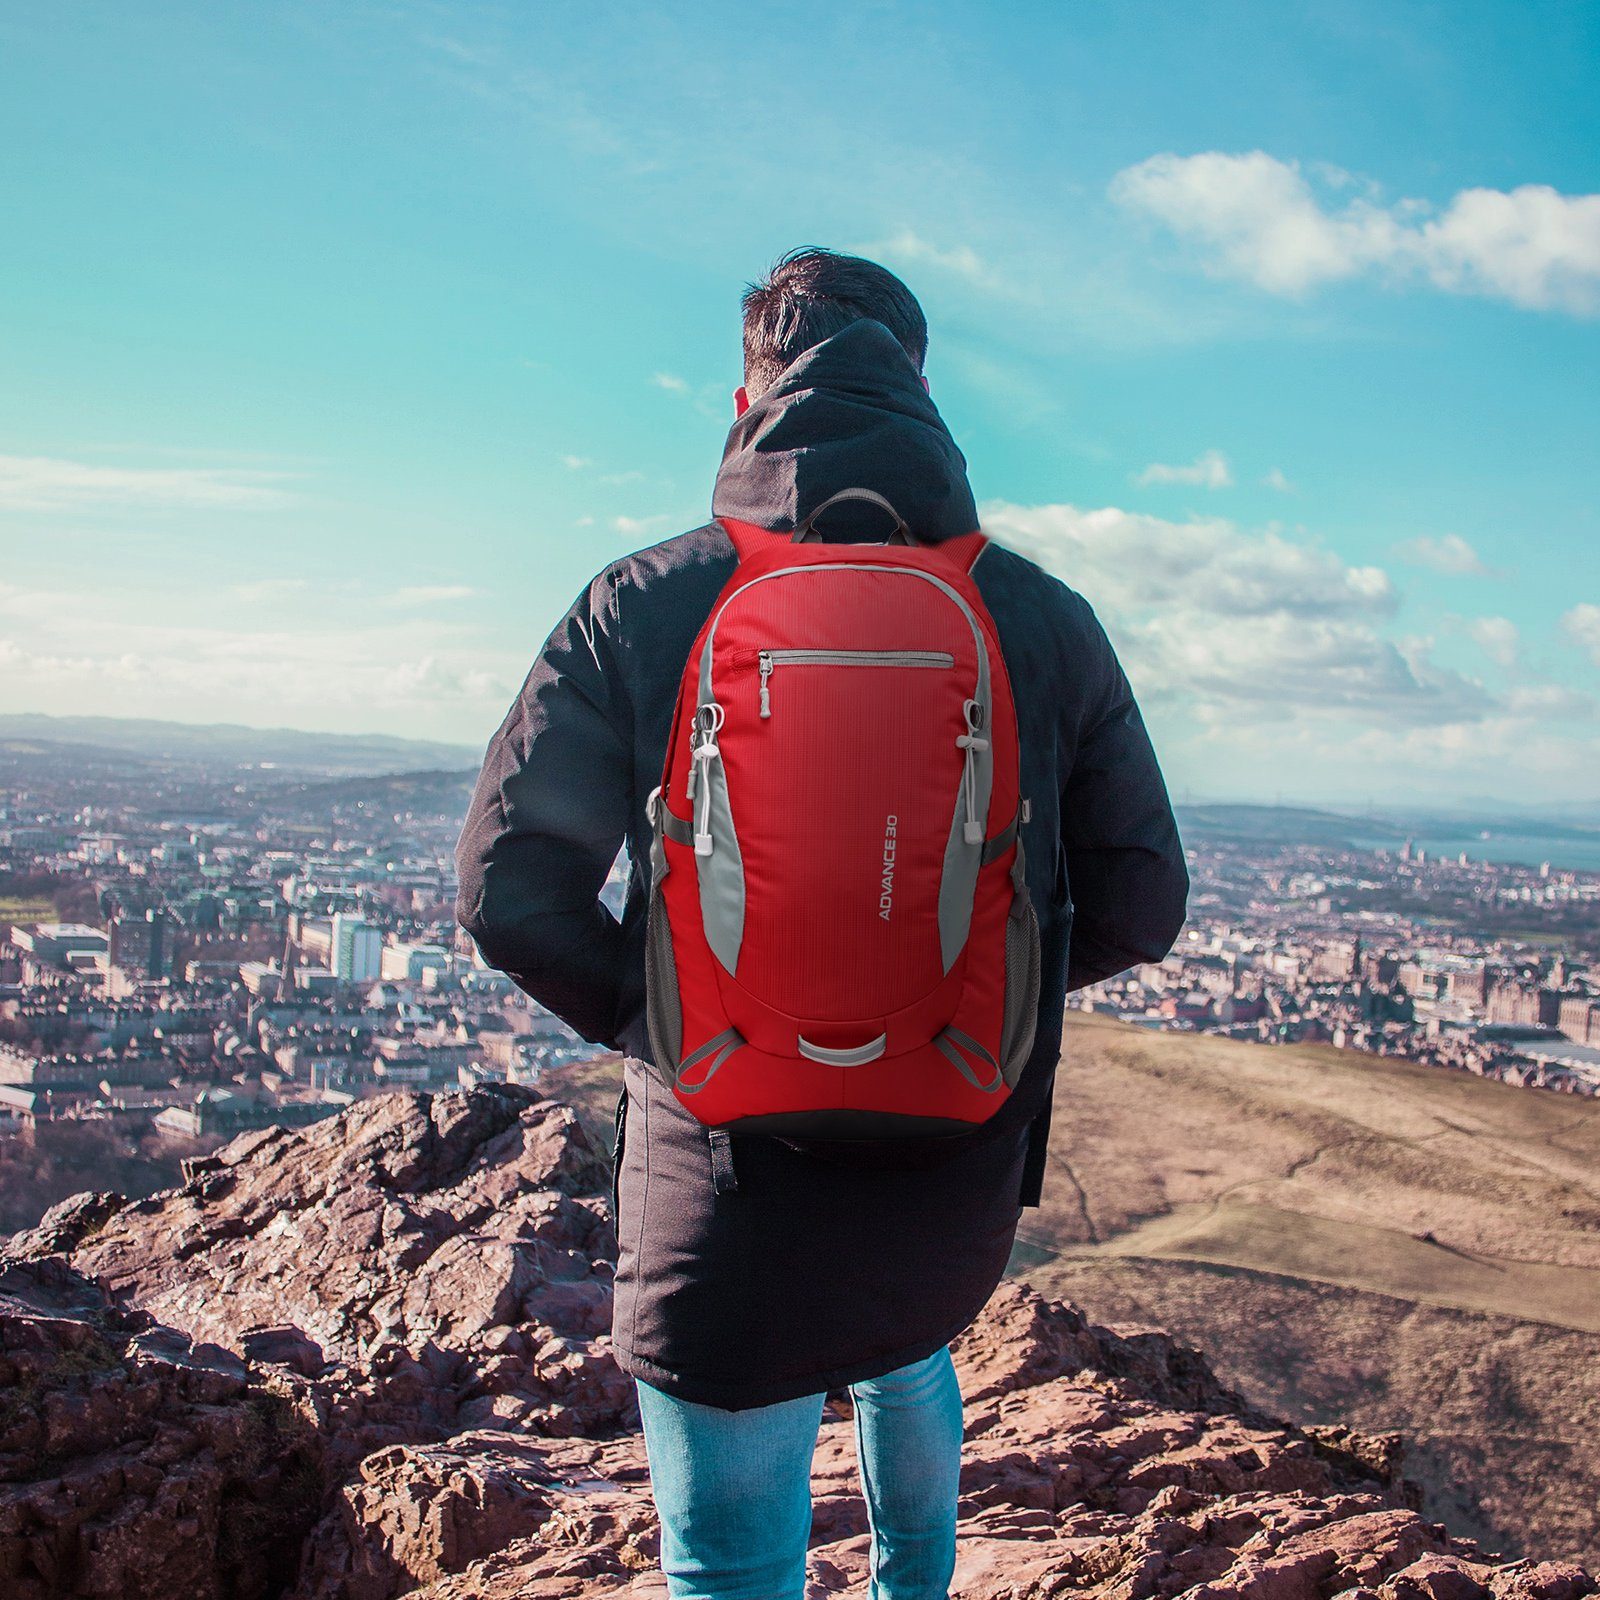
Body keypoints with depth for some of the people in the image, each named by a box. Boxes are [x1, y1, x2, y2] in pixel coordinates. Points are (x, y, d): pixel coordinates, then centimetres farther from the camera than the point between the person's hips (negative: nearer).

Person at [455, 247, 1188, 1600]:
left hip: (728, 1198, -3)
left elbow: (511, 894, -11)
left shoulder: (642, 605, -9)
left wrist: (652, 1019, 6)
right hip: (959, 1199, 4)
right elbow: (1140, 905, -1)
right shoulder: (1044, 621, -4)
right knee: (906, 1347, 38)